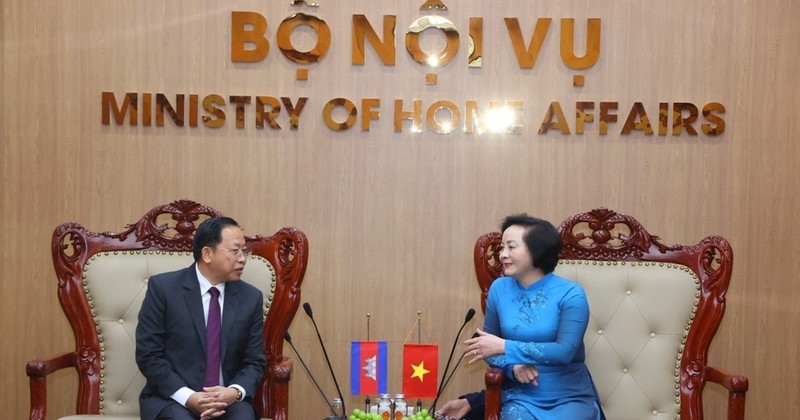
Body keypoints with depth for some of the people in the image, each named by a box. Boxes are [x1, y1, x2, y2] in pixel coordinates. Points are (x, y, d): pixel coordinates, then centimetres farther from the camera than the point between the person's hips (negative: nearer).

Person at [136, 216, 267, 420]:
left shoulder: (251, 297, 4)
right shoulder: (163, 287, -5)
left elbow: (254, 361, 7)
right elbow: (148, 355, -6)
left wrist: (236, 392, -14)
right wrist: (187, 396, -18)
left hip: (228, 399, 3)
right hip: (173, 398, -2)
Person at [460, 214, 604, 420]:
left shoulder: (570, 294, -10)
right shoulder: (499, 289, 0)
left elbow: (565, 351, -19)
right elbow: (488, 347, 6)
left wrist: (505, 347, -22)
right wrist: (513, 365, -15)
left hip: (570, 397, -1)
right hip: (521, 397, 1)